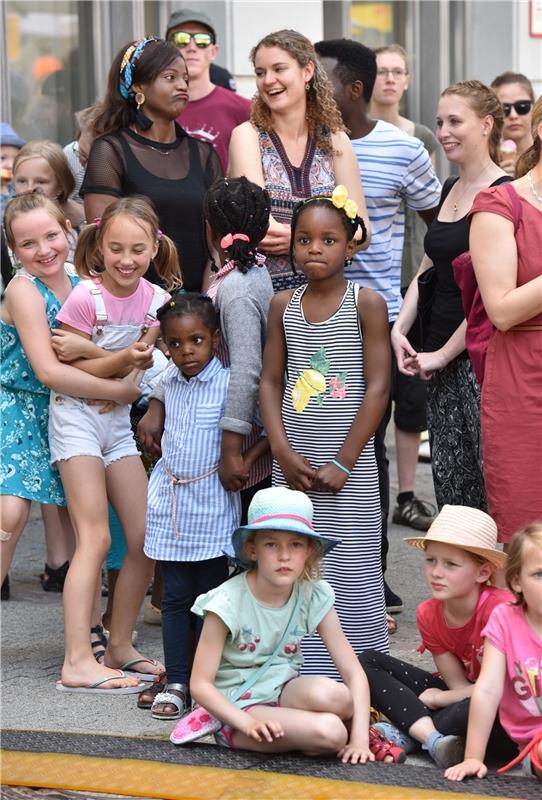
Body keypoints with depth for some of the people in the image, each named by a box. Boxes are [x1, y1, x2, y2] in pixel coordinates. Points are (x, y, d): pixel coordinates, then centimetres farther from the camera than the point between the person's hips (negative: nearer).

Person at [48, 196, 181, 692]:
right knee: (96, 539, -13)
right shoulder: (86, 297, -15)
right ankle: (78, 662, -14)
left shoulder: (155, 300, 0)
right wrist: (128, 356, -24)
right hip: (76, 416, -6)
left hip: (118, 420, 6)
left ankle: (120, 647, 17)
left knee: (146, 539, 3)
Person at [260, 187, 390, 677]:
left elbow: (378, 386, -7)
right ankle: (300, 674, 11)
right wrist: (284, 452, -5)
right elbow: (271, 382, 8)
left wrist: (343, 462, -11)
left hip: (349, 470, -3)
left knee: (350, 574, -2)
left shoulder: (367, 304, -3)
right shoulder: (283, 306, 8)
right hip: (292, 467, 3)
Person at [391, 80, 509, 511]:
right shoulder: (450, 189, 14)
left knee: (488, 479, -6)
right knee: (448, 479, 9)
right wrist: (400, 328, 4)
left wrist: (444, 354, -11)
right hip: (441, 358, 8)